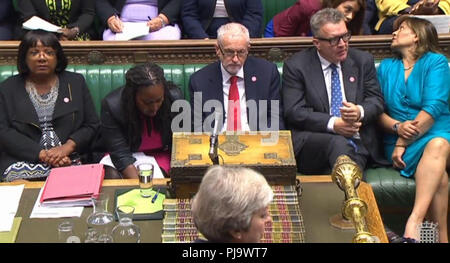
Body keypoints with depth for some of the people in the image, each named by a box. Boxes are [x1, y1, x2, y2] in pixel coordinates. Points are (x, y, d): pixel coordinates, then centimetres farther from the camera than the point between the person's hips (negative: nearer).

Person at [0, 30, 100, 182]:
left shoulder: (76, 82, 13)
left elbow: (92, 125, 10)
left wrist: (67, 147, -9)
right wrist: (41, 154, -12)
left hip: (69, 160, 1)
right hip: (22, 162, -1)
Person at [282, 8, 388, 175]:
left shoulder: (363, 61, 15)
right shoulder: (295, 66, 4)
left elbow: (376, 100, 13)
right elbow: (294, 112, -4)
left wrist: (360, 112, -12)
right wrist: (332, 124, -16)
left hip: (358, 141, 2)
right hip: (313, 140, -2)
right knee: (338, 143, -37)